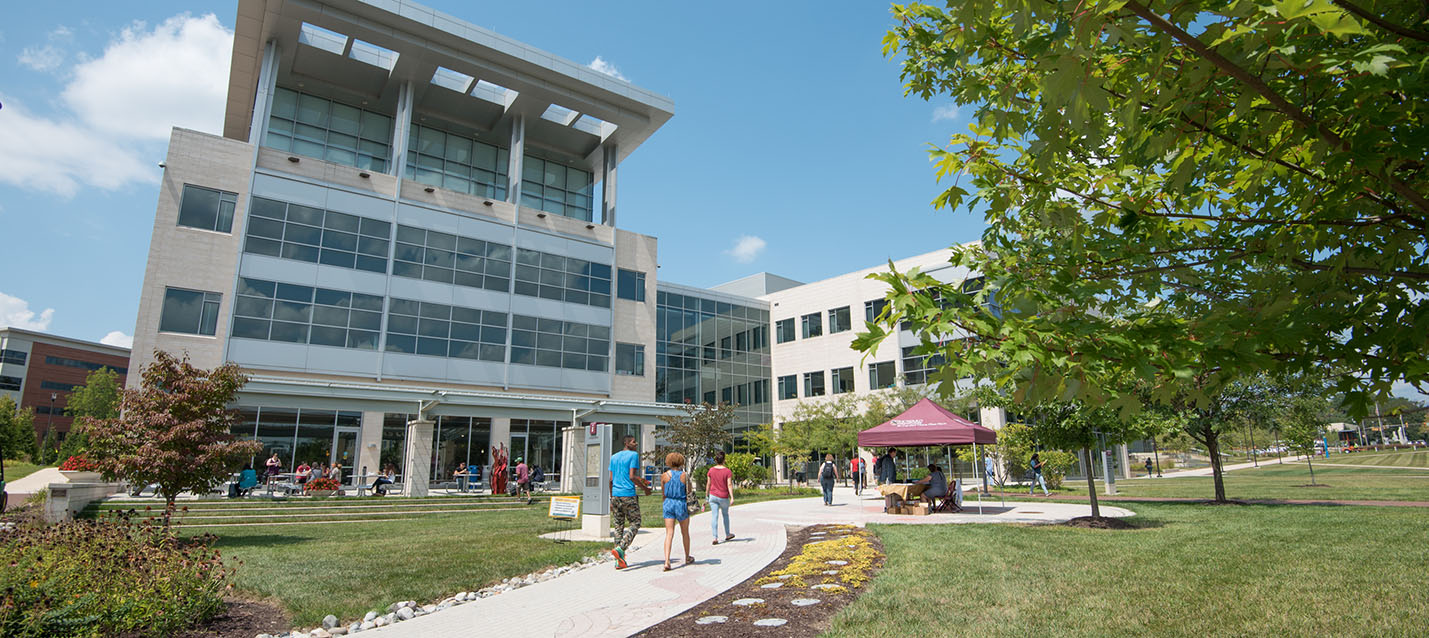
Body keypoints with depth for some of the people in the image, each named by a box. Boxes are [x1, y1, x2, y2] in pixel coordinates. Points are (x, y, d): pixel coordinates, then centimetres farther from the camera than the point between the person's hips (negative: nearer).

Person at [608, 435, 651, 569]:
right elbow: (632, 476, -12)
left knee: (618, 526, 8)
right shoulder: (633, 455, -4)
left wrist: (612, 497, 18)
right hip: (628, 495, -6)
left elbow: (611, 479, 12)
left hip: (616, 495, 6)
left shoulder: (614, 457, 15)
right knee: (635, 524, 3)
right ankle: (620, 549, -16)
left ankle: (619, 561, 7)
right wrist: (645, 488, -1)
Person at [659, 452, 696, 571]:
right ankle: (687, 558, 33)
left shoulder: (665, 475, -3)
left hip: (668, 504, 1)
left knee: (669, 533, -1)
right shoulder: (685, 475, -8)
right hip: (682, 504, -1)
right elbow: (689, 492, 2)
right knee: (685, 532, 18)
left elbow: (663, 492, 6)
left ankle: (667, 561, -17)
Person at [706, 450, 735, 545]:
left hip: (713, 496, 1)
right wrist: (732, 497, -15)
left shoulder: (711, 470, -3)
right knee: (725, 514, 20)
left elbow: (708, 484, 3)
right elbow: (729, 485, -15)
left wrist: (707, 495, 14)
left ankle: (715, 538, -9)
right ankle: (727, 534, 34)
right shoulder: (727, 471, -10)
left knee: (714, 516, 0)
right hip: (724, 497, -1)